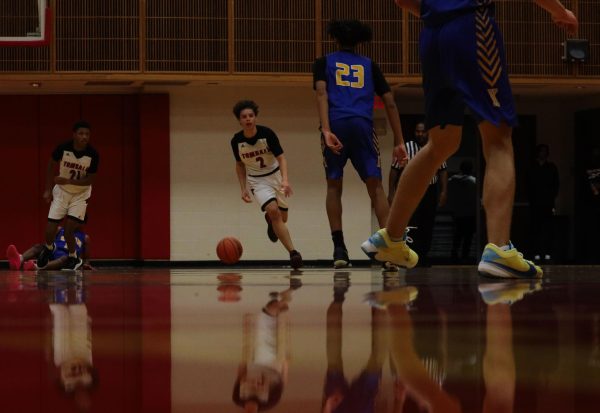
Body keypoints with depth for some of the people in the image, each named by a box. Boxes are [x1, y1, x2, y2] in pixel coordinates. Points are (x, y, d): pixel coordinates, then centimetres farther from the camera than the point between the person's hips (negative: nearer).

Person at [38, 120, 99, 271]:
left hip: (80, 193, -1)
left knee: (69, 229, -13)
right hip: (62, 191, 1)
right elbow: (51, 166, -2)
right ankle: (48, 248, 33)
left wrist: (68, 181, -29)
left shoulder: (93, 155, -22)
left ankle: (73, 258, 14)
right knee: (50, 229, -3)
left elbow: (89, 180, -16)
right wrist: (48, 190, 0)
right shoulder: (63, 148, -20)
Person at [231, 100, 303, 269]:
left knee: (282, 218, 9)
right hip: (257, 180, -1)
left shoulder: (266, 133, -20)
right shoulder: (236, 141, -12)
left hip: (275, 175, 1)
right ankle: (293, 252, -27)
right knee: (273, 210, -25)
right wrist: (243, 189, 0)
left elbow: (281, 157, -20)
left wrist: (285, 180, -35)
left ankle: (270, 220, 49)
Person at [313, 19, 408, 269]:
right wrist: (399, 142, 16)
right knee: (375, 186, 3)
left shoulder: (323, 63, 18)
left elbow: (321, 94, -1)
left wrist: (326, 131, -12)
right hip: (362, 126, 0)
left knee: (334, 186, 12)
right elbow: (390, 103, 16)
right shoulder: (369, 66, 23)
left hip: (336, 125, 0)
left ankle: (339, 248, 1)